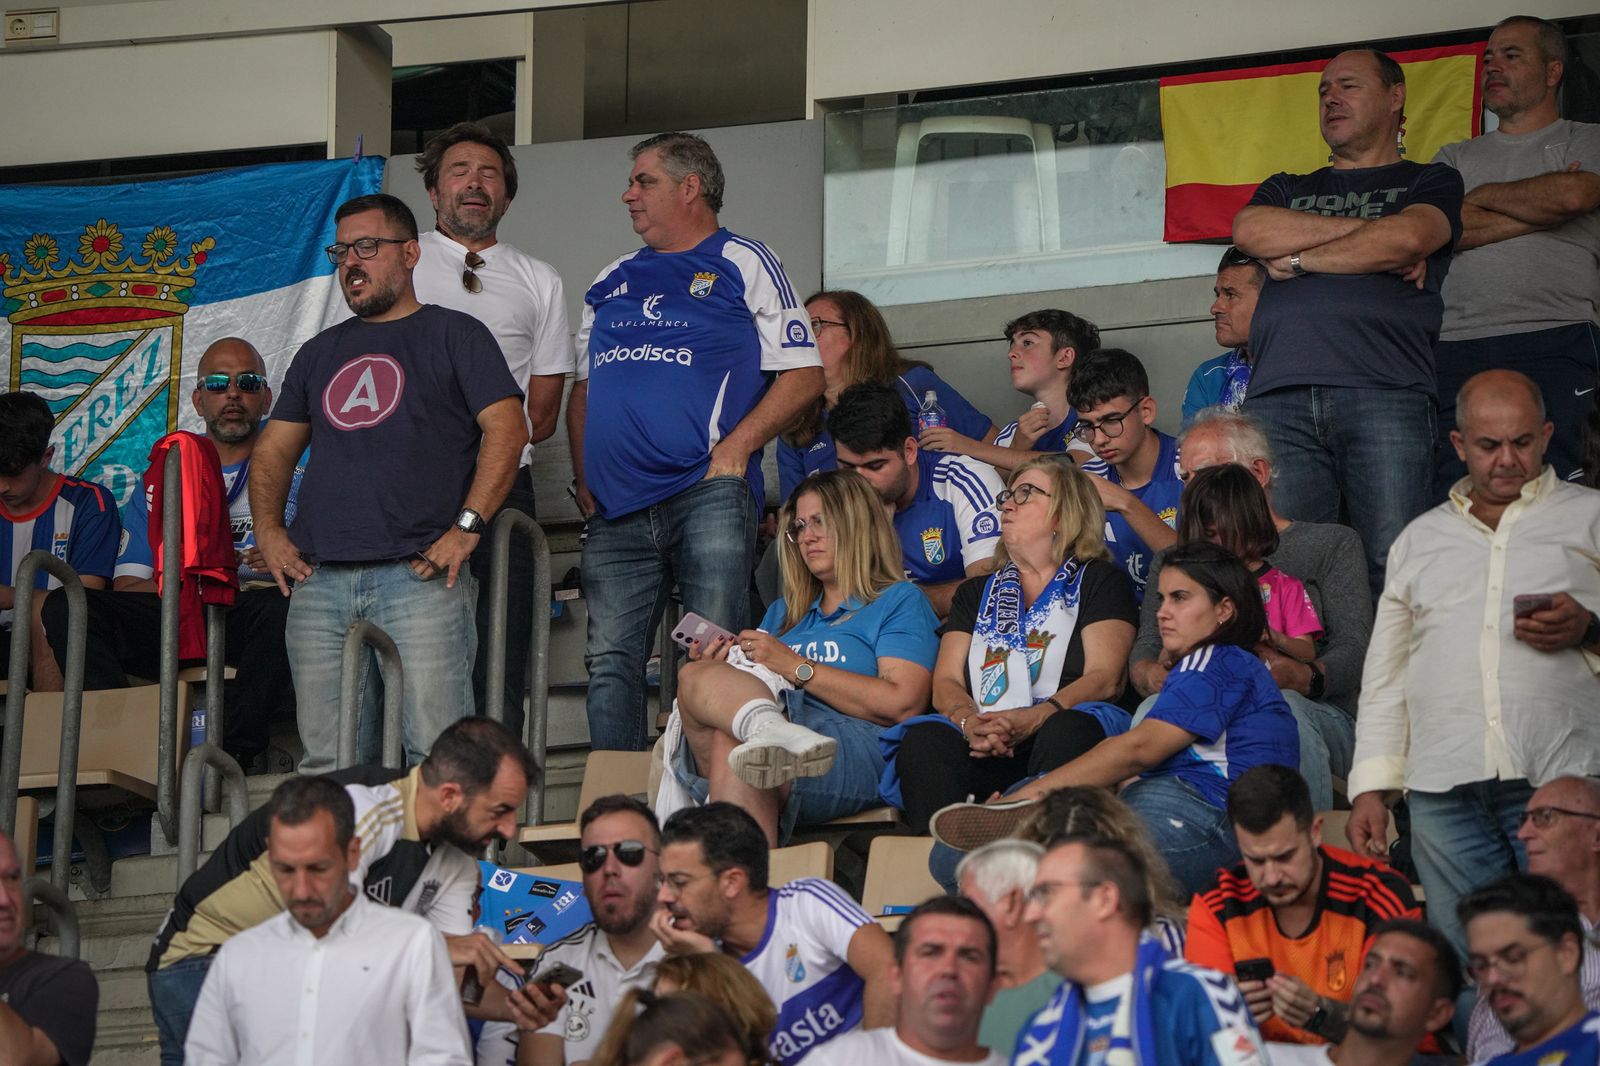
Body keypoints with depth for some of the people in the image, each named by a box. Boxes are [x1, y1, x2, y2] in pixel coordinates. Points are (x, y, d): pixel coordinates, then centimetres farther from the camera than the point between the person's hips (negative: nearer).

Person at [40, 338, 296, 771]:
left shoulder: (294, 472, 15)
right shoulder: (160, 479, 22)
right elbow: (126, 586, 12)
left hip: (248, 629, -2)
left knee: (281, 605, -38)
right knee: (65, 606, -21)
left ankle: (237, 751, -38)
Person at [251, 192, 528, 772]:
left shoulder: (454, 334, 9)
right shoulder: (320, 352, 25)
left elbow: (507, 430, -2)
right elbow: (273, 450, 27)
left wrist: (465, 528, -12)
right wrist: (268, 528, 9)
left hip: (420, 577, -5)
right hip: (319, 580, 5)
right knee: (326, 763, 1)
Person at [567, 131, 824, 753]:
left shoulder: (744, 264, 8)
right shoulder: (613, 282, 24)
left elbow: (803, 374, 1)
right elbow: (583, 389, 27)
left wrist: (734, 449, -11)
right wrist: (583, 478, 11)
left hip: (708, 496, -5)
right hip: (616, 507, 5)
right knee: (610, 663, -1)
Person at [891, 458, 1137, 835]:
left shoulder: (1098, 580, 17)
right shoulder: (977, 593, 31)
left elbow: (1105, 678, 1)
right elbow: (946, 683, 17)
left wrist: (1030, 721, -17)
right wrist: (969, 722, -10)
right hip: (984, 747, 3)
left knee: (1068, 730, -39)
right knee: (923, 740, -30)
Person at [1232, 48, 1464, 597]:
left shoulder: (1428, 182, 21)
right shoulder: (1286, 189, 31)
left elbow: (1405, 239, -2)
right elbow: (1249, 231, 8)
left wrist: (1296, 259, 7)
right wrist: (1367, 234, 4)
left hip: (1383, 393, -3)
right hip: (1279, 400, 3)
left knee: (1391, 566, -13)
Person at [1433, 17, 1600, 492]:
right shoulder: (1455, 158, 24)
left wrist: (1484, 194, 7)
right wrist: (1538, 210, -1)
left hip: (1553, 344, -3)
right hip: (1453, 347, 3)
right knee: (1447, 501, -7)